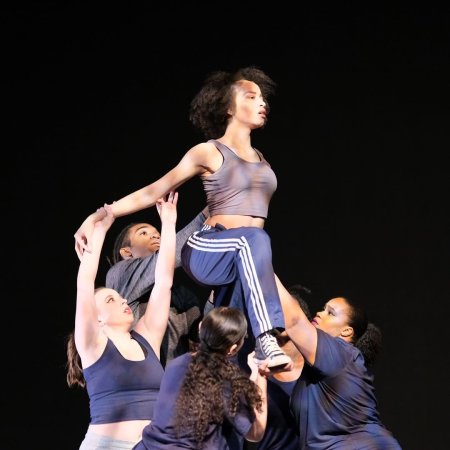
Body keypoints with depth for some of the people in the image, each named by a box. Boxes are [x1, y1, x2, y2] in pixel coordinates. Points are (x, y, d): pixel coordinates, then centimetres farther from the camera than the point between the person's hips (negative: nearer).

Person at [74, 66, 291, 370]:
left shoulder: (260, 159, 20)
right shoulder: (209, 153, 1)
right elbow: (152, 192, 0)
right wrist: (97, 217, -7)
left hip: (237, 261, 7)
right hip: (207, 251, -7)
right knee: (252, 239, -38)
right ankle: (267, 339, -52)